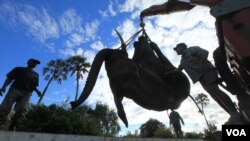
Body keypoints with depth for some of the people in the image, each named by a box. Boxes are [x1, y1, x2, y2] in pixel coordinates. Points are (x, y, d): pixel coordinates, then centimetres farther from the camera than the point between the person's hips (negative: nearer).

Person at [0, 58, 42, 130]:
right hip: (14, 90, -1)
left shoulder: (36, 75, 25)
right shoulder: (19, 69, 17)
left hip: (26, 93, 1)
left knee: (22, 110, -15)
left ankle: (11, 128, -5)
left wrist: (37, 91, 0)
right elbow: (9, 78, 9)